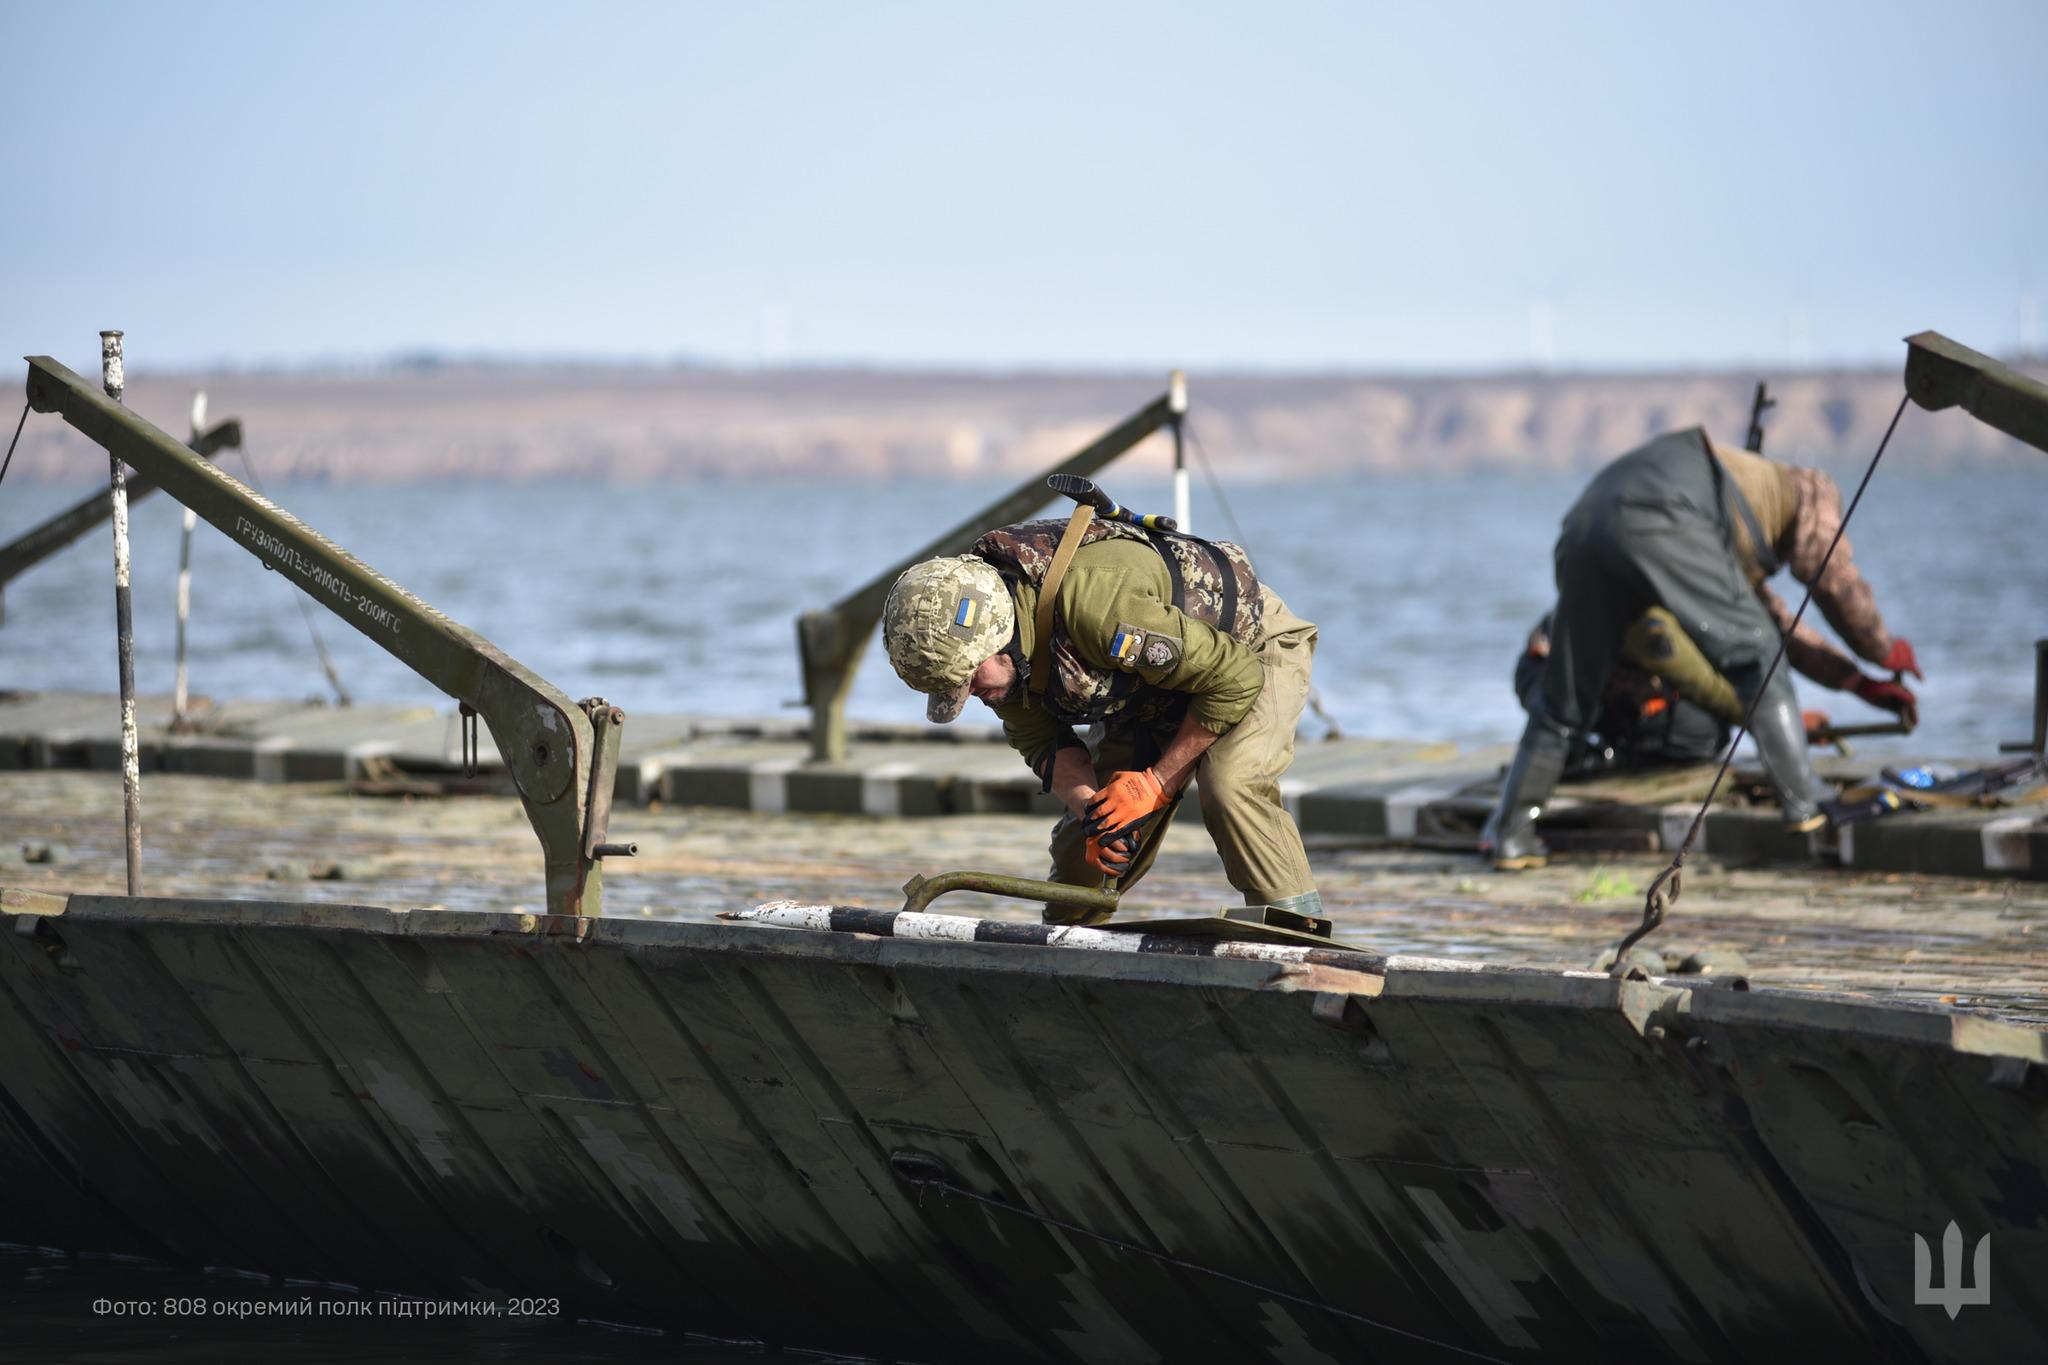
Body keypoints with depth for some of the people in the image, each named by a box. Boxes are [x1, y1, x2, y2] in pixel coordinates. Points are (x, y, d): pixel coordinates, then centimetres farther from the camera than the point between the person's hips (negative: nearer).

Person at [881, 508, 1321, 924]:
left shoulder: (1094, 604, -44)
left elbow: (1234, 681, -34)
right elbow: (1041, 743, -6)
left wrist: (1156, 784, -27)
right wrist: (1093, 811, -25)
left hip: (1253, 646, -7)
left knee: (1229, 785, -32)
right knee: (1083, 842, 3)